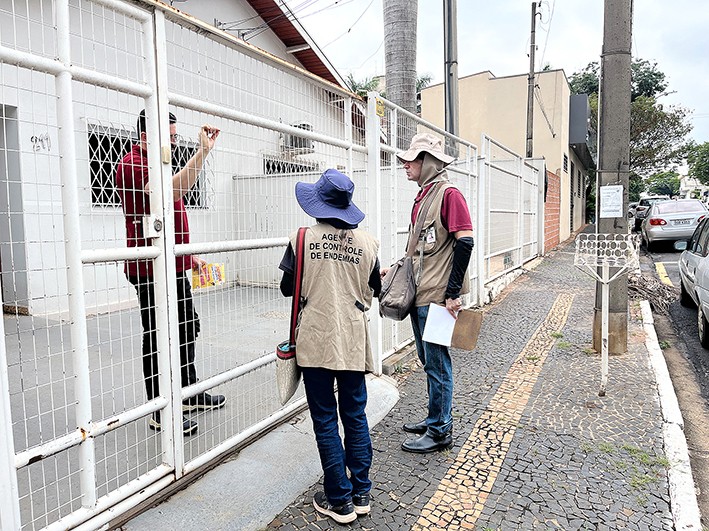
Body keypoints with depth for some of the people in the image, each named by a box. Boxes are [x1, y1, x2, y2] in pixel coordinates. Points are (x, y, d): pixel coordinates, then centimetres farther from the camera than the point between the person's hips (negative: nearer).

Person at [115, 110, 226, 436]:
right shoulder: (132, 164, -13)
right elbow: (176, 189, -31)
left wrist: (190, 253, 21)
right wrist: (203, 150, -27)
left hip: (174, 266, 10)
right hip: (150, 270, -10)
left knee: (187, 328, 17)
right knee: (157, 338, -1)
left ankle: (189, 395, 32)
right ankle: (159, 412, 12)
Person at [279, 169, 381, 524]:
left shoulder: (302, 239, -7)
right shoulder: (366, 242, -2)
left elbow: (287, 288, 1)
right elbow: (374, 290, 8)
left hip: (315, 341, -2)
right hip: (353, 341, 2)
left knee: (325, 421, 9)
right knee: (355, 415, 15)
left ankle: (340, 501, 19)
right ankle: (361, 493, 27)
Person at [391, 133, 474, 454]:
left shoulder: (448, 194, -12)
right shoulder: (422, 196, 15)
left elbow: (464, 243, -19)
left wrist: (452, 293, -20)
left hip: (437, 296, -9)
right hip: (420, 294, 9)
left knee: (437, 363, 2)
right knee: (428, 360, 18)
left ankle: (440, 432, 17)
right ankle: (437, 418, 34)